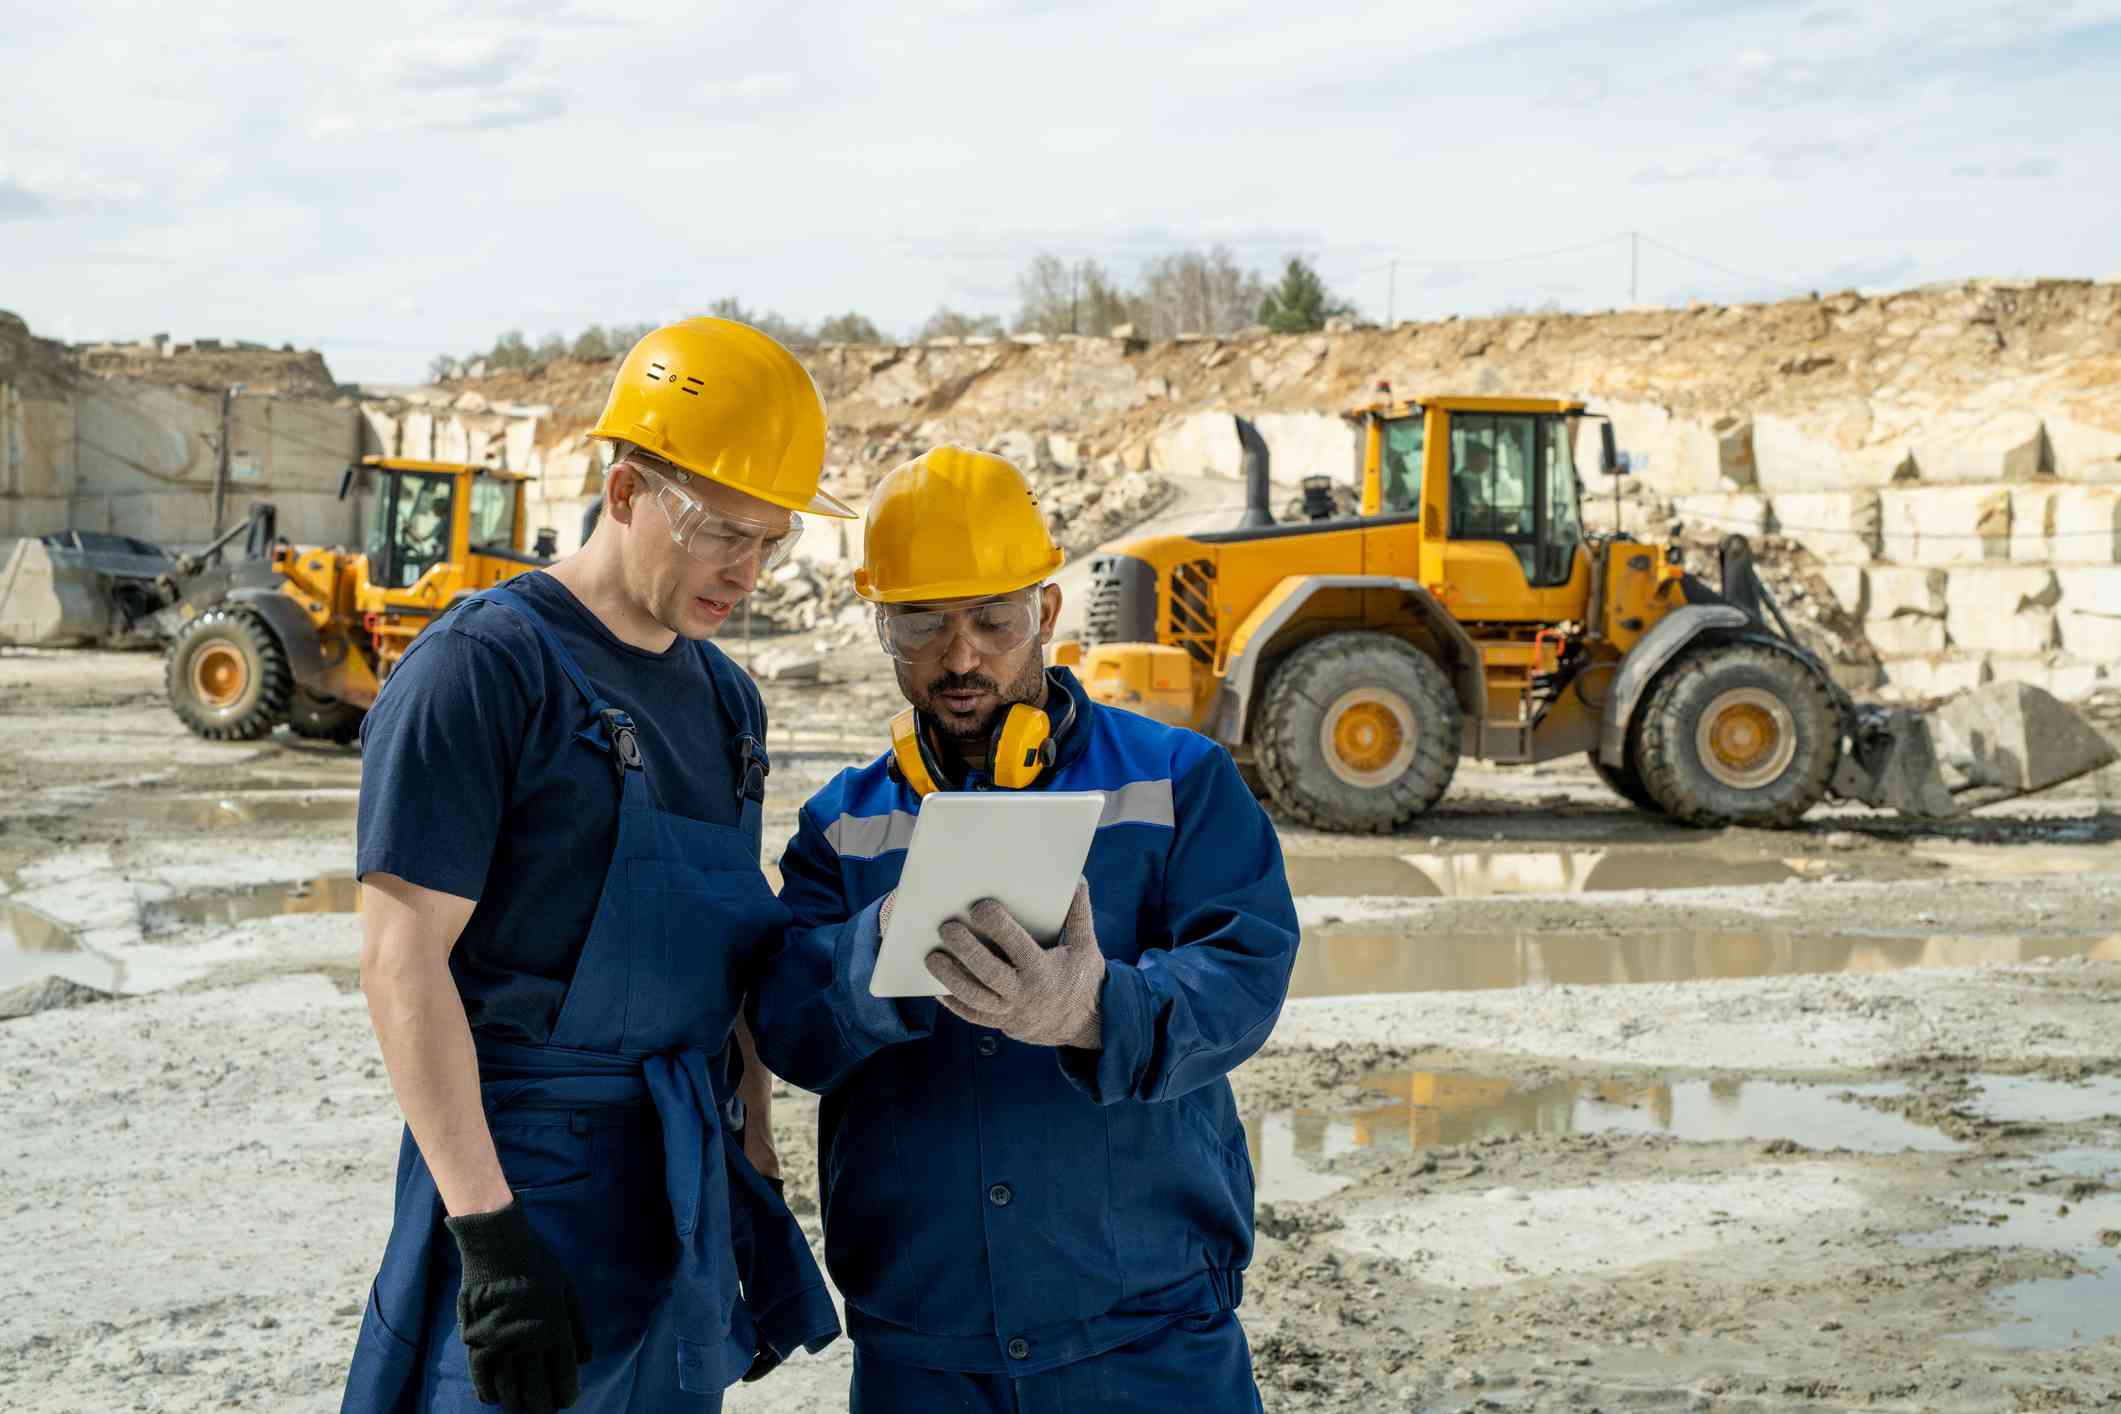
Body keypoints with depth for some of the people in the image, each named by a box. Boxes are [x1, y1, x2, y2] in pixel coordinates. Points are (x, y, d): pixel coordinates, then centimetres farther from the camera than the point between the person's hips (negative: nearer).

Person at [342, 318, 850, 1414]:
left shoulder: (724, 697, 12)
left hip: (692, 1171, 7)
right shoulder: (483, 666, -12)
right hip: (532, 1167, -7)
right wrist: (490, 1235, -21)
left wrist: (756, 1182, 17)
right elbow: (401, 957, -17)